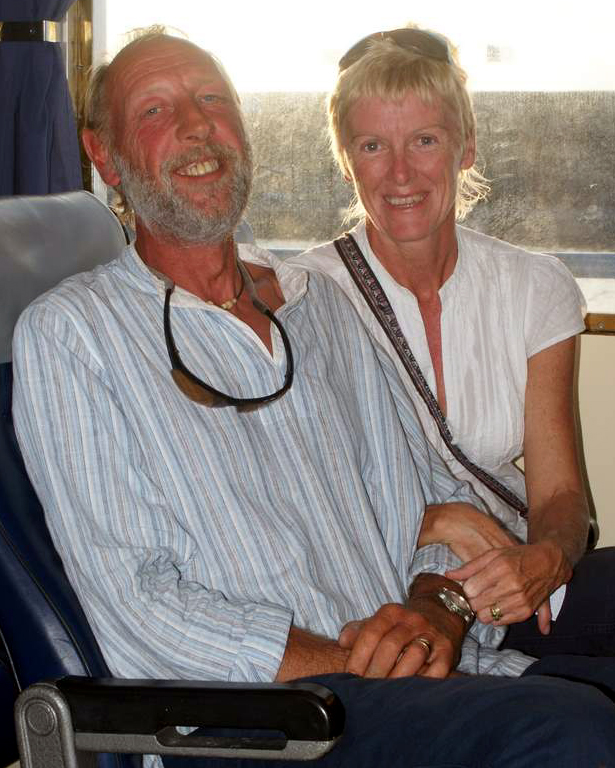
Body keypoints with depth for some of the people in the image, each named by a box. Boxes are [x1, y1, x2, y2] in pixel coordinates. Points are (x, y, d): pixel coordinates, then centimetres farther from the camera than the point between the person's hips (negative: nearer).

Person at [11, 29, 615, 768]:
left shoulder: (326, 305, 20)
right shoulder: (66, 332, 2)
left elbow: (436, 494, 19)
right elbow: (134, 602, -7)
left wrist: (437, 608, -5)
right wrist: (357, 668, -16)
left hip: (428, 675, 6)